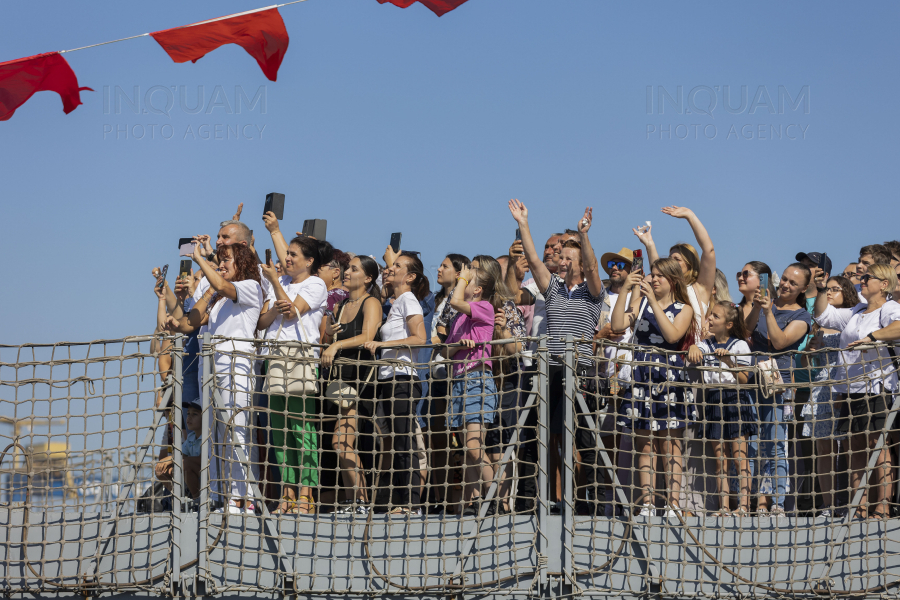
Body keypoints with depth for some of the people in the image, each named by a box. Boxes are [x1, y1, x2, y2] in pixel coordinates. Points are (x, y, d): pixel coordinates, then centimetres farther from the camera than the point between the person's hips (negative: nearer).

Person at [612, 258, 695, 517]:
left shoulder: (684, 309, 7)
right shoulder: (640, 303, 13)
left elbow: (672, 335, -13)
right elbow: (618, 325, -3)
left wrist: (653, 299, -14)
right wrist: (625, 289, -7)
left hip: (670, 378, -2)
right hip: (642, 376, 2)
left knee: (671, 444, -4)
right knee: (645, 444, 2)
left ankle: (673, 503, -5)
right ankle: (647, 503, 4)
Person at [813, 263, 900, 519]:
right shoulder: (856, 312, 23)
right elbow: (824, 316, 33)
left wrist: (872, 337, -35)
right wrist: (821, 290, 20)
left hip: (876, 384, -8)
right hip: (851, 387, 8)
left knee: (877, 446, -9)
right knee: (856, 447, 6)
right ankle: (860, 508, 7)